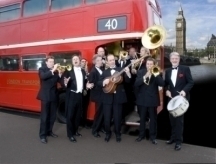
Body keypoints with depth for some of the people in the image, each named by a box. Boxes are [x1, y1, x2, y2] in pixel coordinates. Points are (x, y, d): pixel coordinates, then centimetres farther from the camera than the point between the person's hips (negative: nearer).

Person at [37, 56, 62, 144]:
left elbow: (59, 81, 1)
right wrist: (52, 70, -28)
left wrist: (60, 74, -16)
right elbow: (43, 76, -23)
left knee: (53, 115, 12)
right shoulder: (42, 69, -2)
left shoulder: (55, 71, 9)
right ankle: (42, 135, 10)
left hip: (54, 96, 5)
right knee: (44, 116, 1)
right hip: (46, 96, -4)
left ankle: (49, 131, 28)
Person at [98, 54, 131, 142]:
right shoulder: (105, 72, 9)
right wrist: (104, 81, -17)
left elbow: (127, 81, -4)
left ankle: (118, 133, 26)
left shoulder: (121, 70, 4)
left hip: (118, 96, -1)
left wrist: (128, 73, -21)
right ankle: (108, 133, 28)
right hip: (107, 97, 2)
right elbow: (99, 83, 3)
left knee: (117, 117, 7)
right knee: (107, 117, 7)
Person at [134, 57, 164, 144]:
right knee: (142, 118, 14)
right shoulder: (140, 72, -1)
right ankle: (141, 135, 29)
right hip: (142, 99, 1)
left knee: (153, 119, 8)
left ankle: (153, 136, 22)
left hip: (153, 99, 0)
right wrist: (145, 77, -27)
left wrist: (156, 75, -29)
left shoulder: (157, 72, -1)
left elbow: (162, 84, -15)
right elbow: (136, 84, -14)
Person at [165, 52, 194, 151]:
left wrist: (184, 90, -25)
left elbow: (191, 82, -9)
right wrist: (167, 90, -5)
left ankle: (178, 141, 11)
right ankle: (173, 137, 29)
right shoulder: (168, 71, 9)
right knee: (172, 119, 13)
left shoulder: (185, 69, -5)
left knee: (179, 119, 0)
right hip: (171, 98, 5)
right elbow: (166, 83, 15)